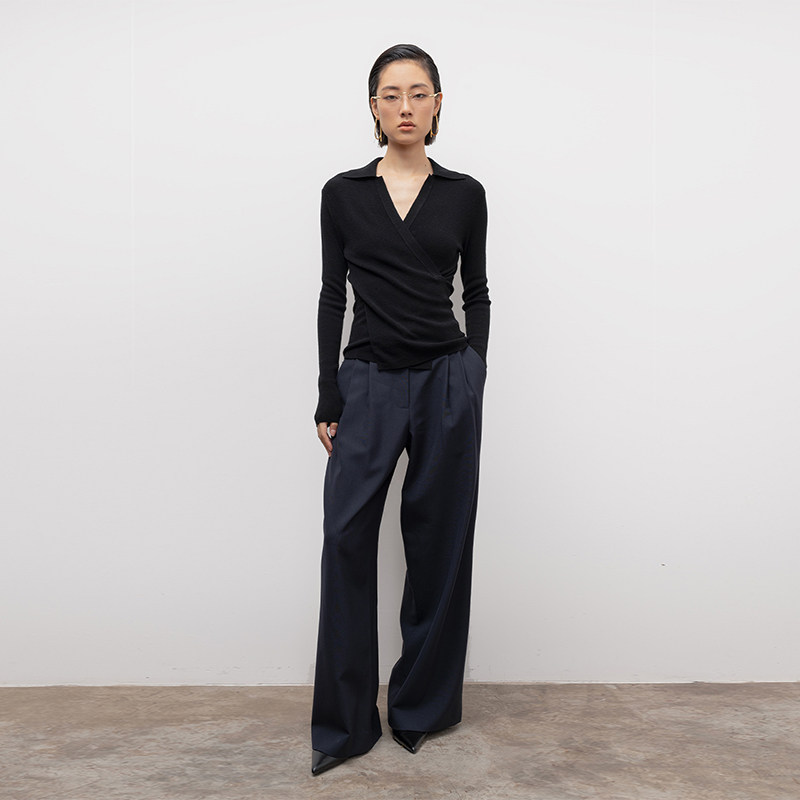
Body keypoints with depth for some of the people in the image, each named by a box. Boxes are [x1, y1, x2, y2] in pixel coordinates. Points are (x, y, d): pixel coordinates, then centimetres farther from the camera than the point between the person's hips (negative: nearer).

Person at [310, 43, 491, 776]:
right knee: (347, 542, -2)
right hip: (369, 381, 0)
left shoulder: (465, 193, 5)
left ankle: (423, 704, 25)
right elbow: (333, 296, 4)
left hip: (448, 379, 0)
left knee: (439, 540, 7)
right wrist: (328, 397, -1)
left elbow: (477, 291, 10)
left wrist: (473, 378, 2)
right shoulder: (343, 192, 5)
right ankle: (344, 723, 13)